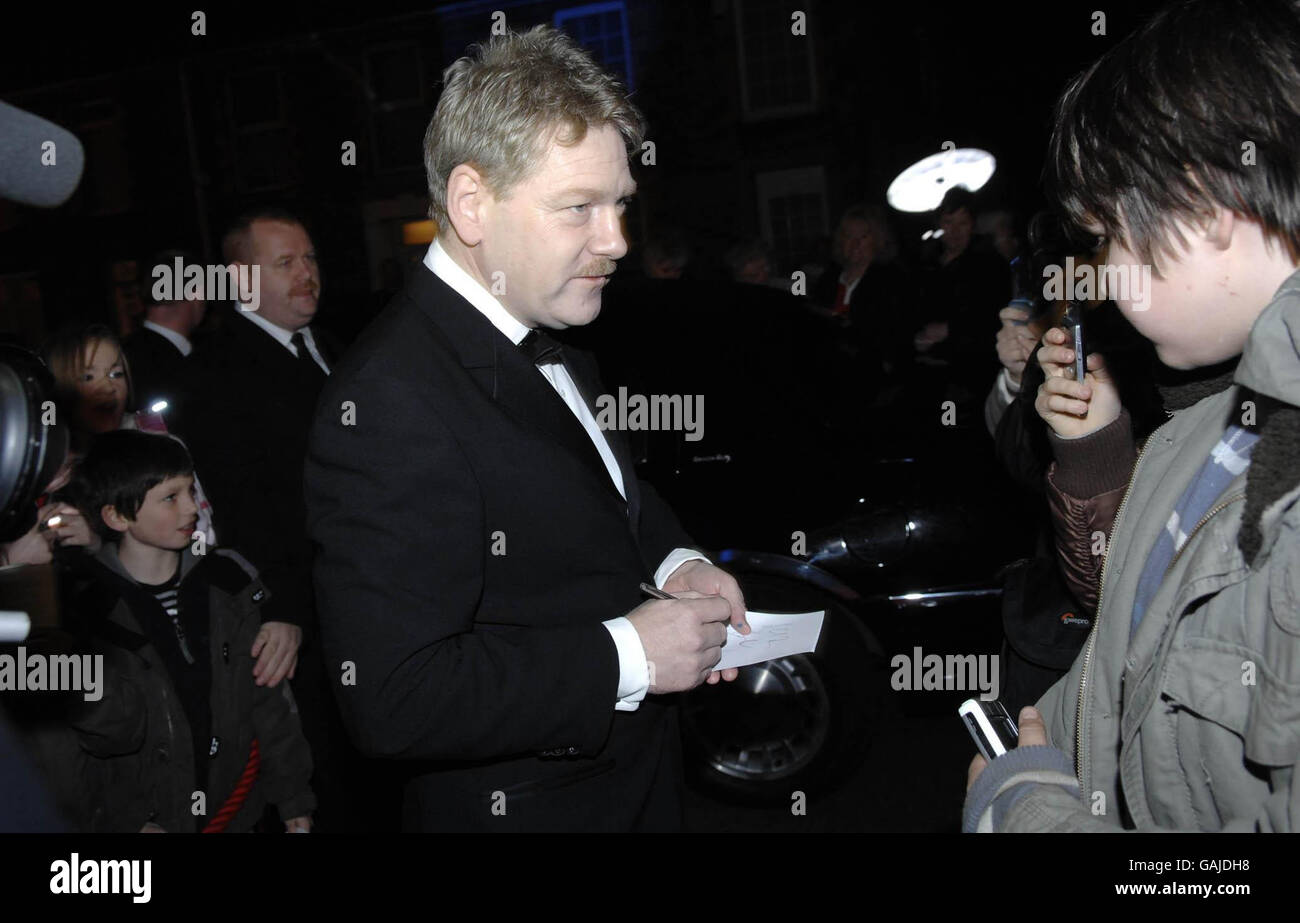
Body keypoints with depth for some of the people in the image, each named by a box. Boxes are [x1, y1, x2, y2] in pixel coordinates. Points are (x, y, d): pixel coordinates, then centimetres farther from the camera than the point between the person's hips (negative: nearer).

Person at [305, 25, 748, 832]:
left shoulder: (557, 348, 2)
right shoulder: (391, 400, -27)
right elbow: (394, 700, -31)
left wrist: (672, 559, 0)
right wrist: (625, 655, -26)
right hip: (525, 805, -8)